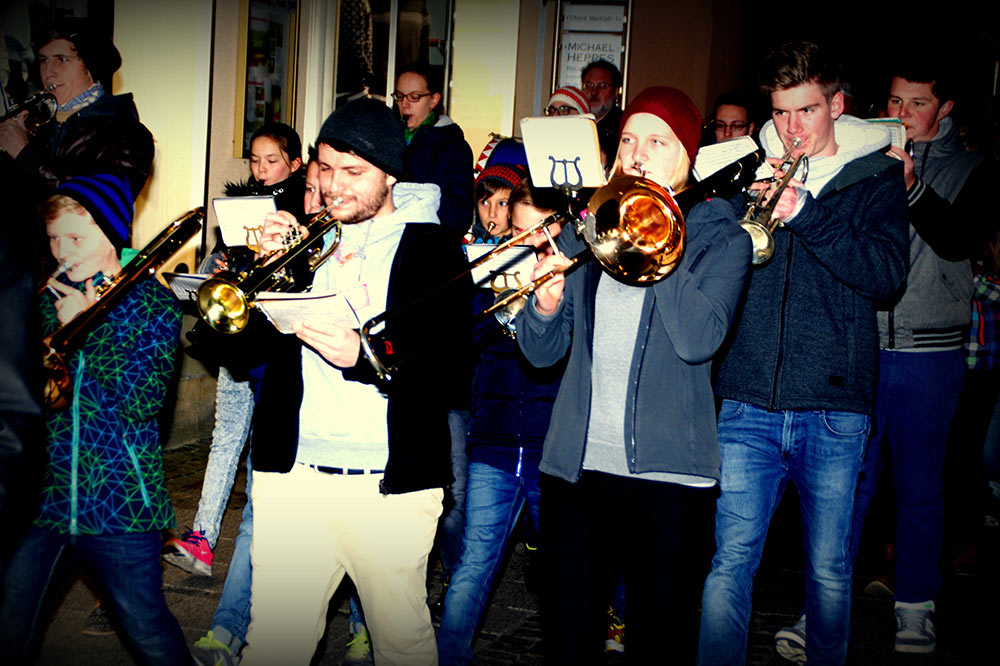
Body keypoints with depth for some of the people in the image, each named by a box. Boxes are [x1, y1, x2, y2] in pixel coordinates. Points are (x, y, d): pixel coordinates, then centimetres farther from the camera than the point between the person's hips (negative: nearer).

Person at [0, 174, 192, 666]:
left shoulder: (152, 302, -3)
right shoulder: (50, 298, 8)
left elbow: (141, 404, -13)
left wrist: (87, 326, -15)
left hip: (118, 498, -3)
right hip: (41, 492, 4)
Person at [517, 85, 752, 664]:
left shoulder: (721, 239, 3)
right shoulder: (588, 230, 13)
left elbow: (698, 340, -16)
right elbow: (542, 352, 11)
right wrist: (548, 300, -10)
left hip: (670, 470, -3)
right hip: (577, 465, 3)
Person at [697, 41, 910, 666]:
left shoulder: (876, 175, 6)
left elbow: (887, 273, -9)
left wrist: (802, 213, -17)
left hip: (834, 408, -1)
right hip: (749, 403, 1)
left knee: (830, 570, 8)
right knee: (730, 563, -3)